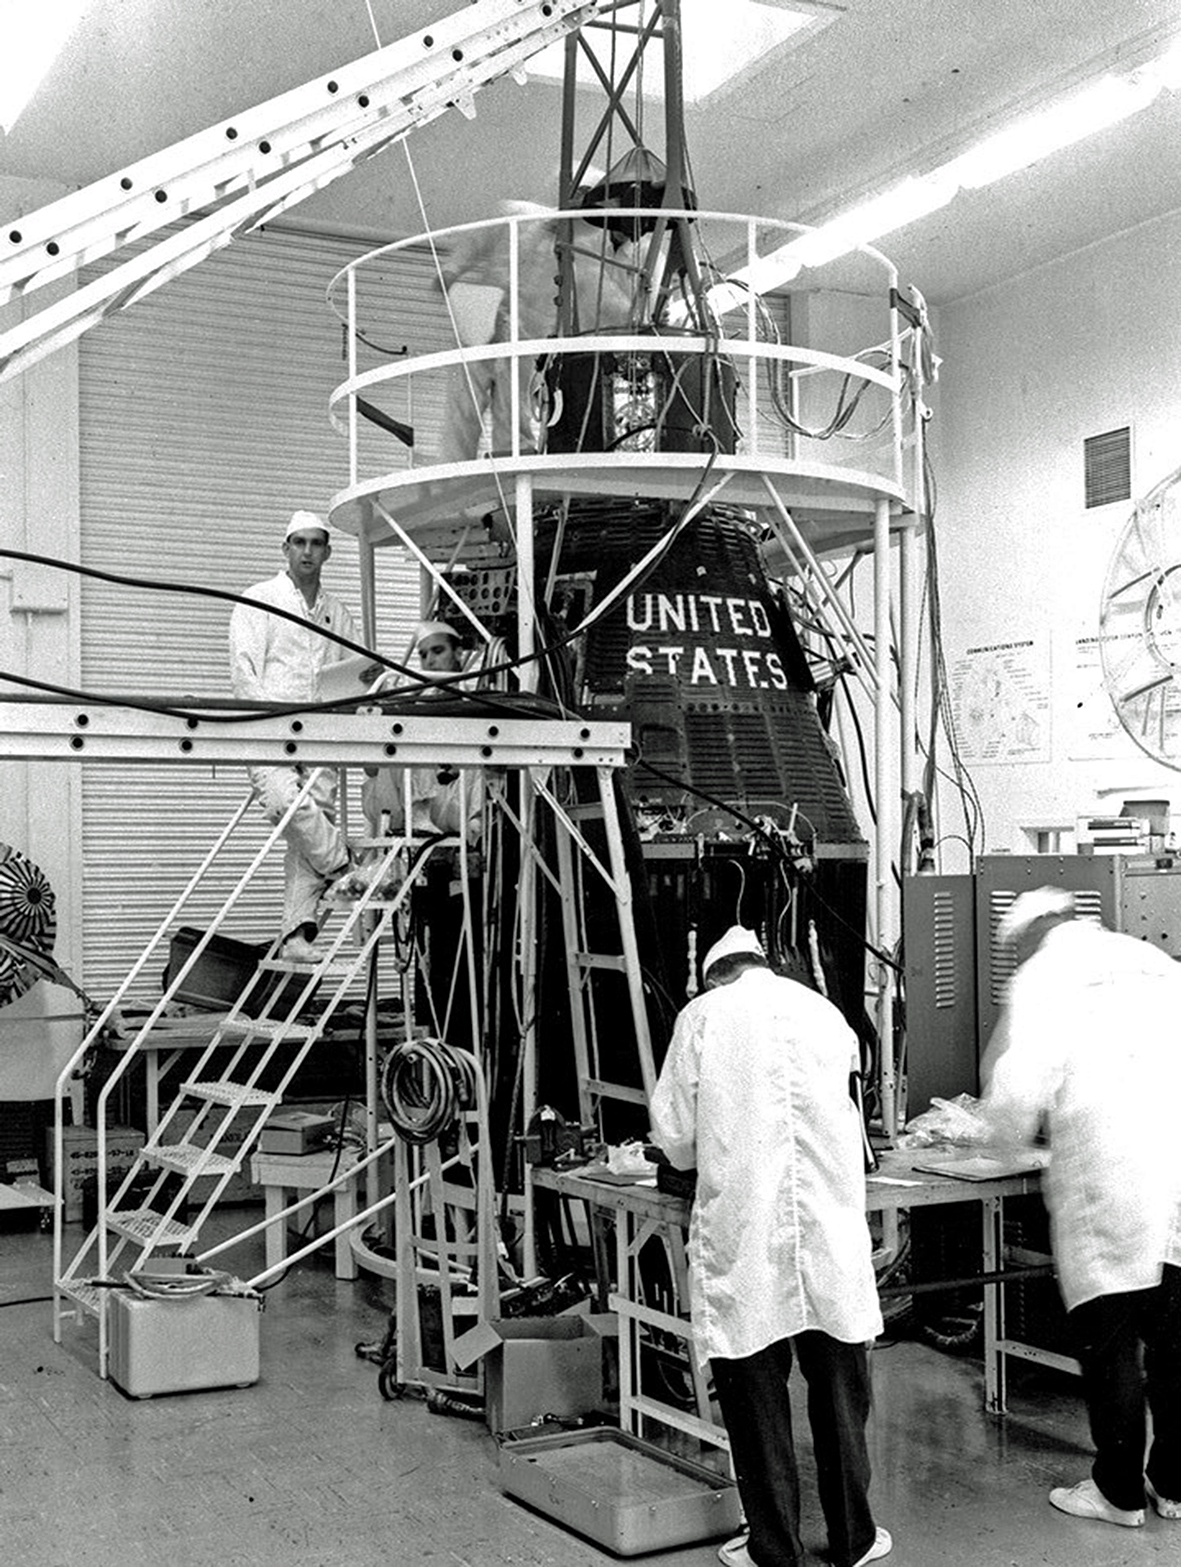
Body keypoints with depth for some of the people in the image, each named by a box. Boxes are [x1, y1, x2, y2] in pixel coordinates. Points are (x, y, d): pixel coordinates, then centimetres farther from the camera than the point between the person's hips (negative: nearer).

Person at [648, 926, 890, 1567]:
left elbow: (673, 1133, 2)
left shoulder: (702, 1015, 1)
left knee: (754, 1383, 7)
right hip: (830, 1223, 3)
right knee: (838, 1383, 13)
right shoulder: (827, 1014, 10)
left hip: (743, 1233, -3)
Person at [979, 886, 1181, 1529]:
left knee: (1108, 1342, 7)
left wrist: (1010, 1125, 10)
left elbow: (1016, 1095, -11)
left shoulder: (1040, 978, -2)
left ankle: (1119, 1492, 17)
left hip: (1105, 1184, -5)